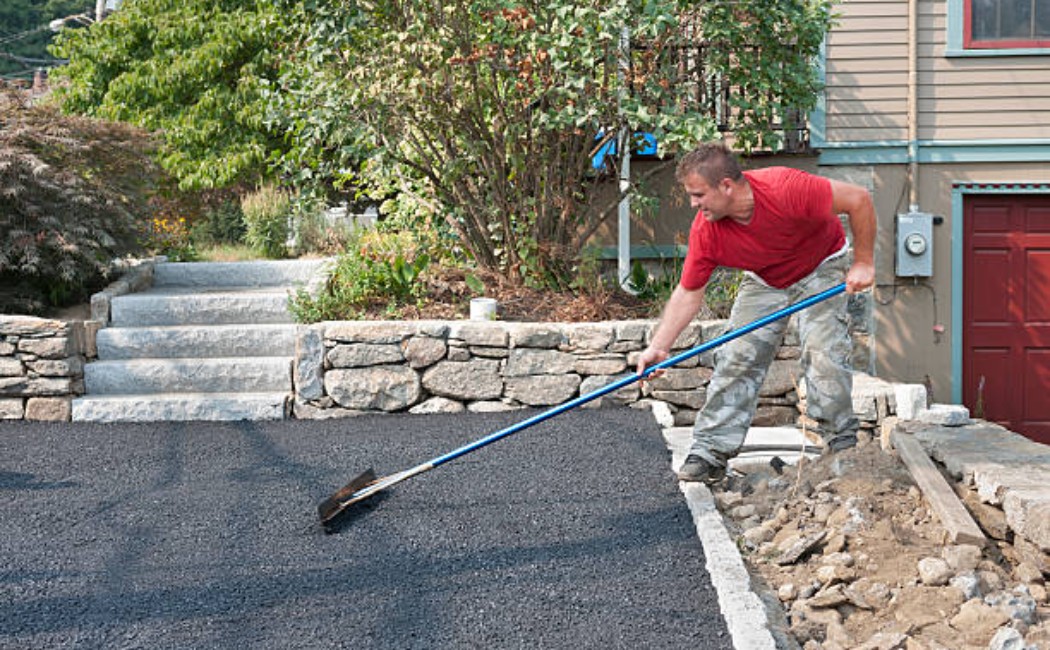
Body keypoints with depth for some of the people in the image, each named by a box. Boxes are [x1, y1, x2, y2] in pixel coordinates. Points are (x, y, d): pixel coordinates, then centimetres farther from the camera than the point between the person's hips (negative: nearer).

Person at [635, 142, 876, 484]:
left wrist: (863, 263, -24)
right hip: (764, 280, 3)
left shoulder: (785, 188, -39)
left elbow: (859, 199, -29)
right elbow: (688, 292, -15)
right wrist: (657, 348, -22)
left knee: (823, 351, -18)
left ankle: (843, 446, -2)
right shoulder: (705, 231, -25)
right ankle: (709, 453, -3)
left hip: (822, 268, -3)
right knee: (735, 357, -8)